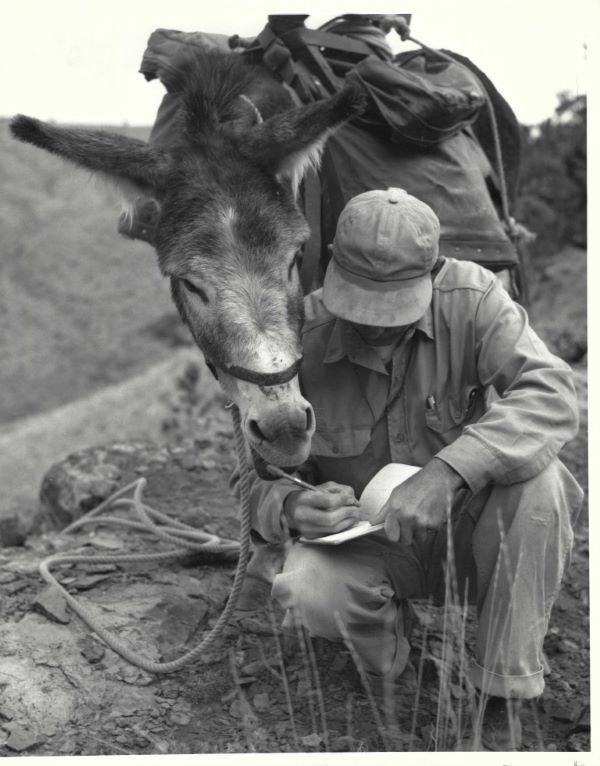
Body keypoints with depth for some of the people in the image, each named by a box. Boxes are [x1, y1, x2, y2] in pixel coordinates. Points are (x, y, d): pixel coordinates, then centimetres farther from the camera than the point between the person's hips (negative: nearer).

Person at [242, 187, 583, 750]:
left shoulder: (470, 297, -17)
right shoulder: (299, 337, -16)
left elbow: (551, 395, -30)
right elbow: (256, 475, -9)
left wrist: (448, 471, -44)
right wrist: (290, 507, -34)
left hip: (468, 530, 1)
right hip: (366, 543, 0)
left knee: (537, 481, -31)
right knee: (305, 593, -32)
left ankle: (502, 702, -13)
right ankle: (388, 666, 7)